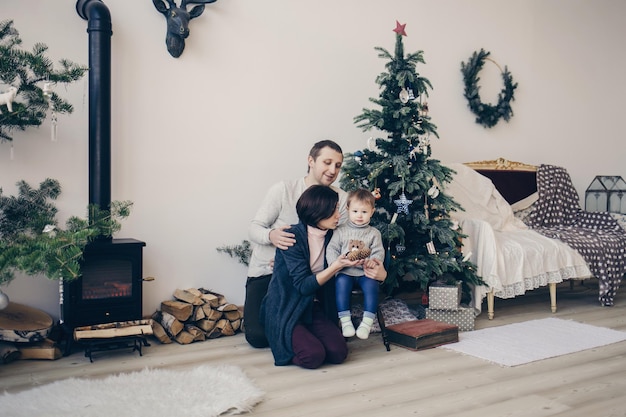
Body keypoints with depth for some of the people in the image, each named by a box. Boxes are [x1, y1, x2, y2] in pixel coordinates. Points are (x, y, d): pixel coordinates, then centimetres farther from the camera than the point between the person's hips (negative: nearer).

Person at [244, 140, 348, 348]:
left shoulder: (341, 199, -6)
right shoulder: (283, 189, -12)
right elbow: (254, 227, -10)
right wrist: (271, 236, -35)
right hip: (265, 270, -2)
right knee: (257, 335, -12)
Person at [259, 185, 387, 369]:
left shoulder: (331, 236, 3)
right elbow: (303, 285, -20)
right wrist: (337, 266, -26)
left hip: (313, 308, 6)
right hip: (285, 310, -5)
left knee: (339, 353, -16)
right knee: (313, 356, -25)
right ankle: (286, 343, 7)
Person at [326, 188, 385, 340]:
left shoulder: (374, 233, 11)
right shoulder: (341, 231, 11)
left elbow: (378, 253, 5)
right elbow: (331, 249, 5)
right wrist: (336, 262, -14)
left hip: (366, 272, 0)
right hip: (345, 271, 0)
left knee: (372, 284, -29)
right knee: (341, 282, -30)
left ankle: (367, 323, -22)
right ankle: (345, 321, -24)